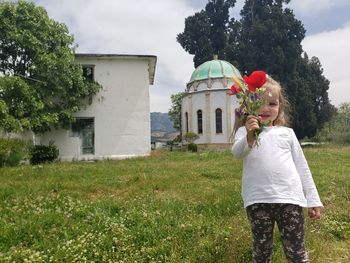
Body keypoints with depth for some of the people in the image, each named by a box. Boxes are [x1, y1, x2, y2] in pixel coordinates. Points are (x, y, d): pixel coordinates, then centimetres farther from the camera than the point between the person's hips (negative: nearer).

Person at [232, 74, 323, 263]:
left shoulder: (286, 133, 12)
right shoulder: (244, 131, 5)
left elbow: (301, 167, 14)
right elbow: (237, 153, -16)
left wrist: (312, 200, 11)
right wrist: (249, 138, -38)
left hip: (289, 198, 2)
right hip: (258, 200, -1)